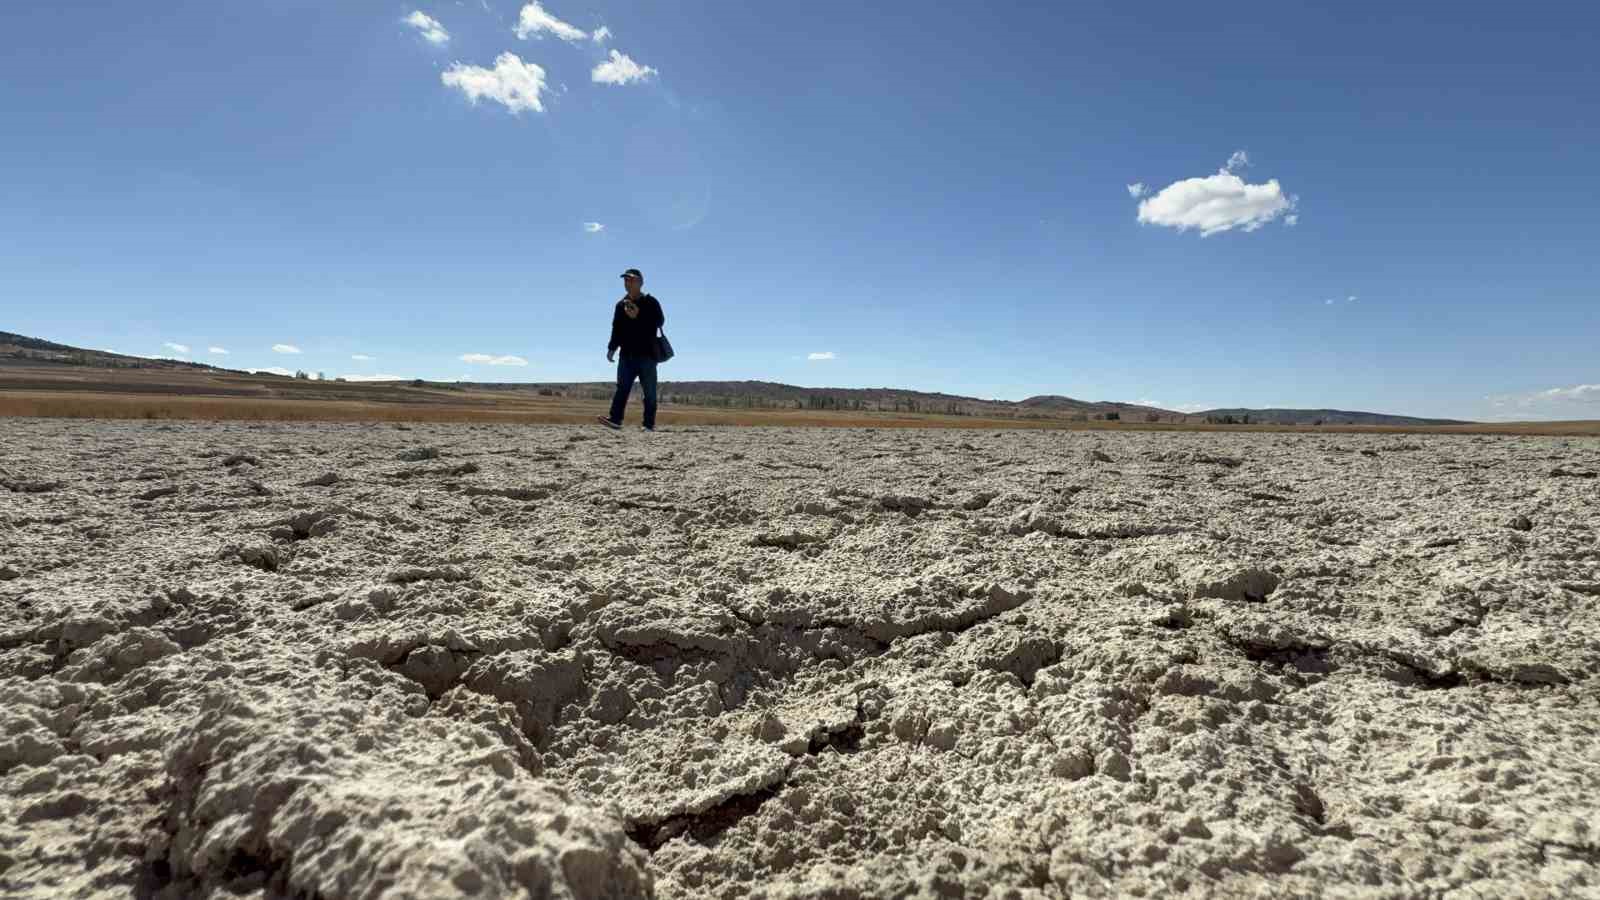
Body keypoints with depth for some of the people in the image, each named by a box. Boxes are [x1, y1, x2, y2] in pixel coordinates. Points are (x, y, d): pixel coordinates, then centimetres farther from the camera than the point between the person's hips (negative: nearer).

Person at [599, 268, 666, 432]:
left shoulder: (650, 302, 3)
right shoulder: (621, 305, 17)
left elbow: (660, 321, -10)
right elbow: (616, 329, 18)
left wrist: (638, 316, -18)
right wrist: (611, 348, 7)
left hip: (646, 353, -4)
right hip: (627, 354, 4)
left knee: (649, 391, -2)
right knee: (622, 388, -7)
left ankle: (649, 424, 1)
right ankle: (615, 420, -13)